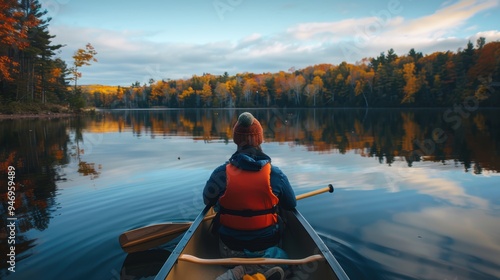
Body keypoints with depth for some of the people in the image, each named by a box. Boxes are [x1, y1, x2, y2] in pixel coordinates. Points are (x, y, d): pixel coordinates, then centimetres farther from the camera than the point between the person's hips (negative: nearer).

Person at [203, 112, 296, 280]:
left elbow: (207, 201, 4)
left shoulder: (221, 173, -16)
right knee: (282, 257, 33)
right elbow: (291, 205, 2)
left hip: (229, 250, 0)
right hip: (266, 250, 0)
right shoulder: (276, 174, -15)